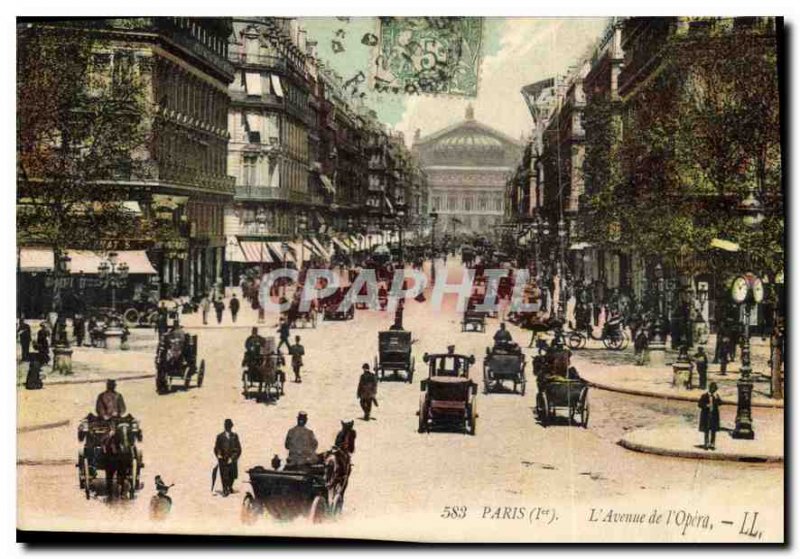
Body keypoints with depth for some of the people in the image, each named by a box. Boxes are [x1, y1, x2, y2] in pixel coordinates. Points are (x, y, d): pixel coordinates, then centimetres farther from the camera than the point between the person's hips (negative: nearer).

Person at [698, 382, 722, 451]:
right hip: (706, 415, -3)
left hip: (714, 415, 3)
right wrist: (706, 405, -19)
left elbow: (720, 403, -10)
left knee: (714, 430, 3)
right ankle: (706, 444, 11)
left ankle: (712, 444, 10)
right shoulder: (704, 395, -5)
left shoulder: (716, 395, 3)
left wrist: (716, 398, -26)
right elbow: (699, 404, -4)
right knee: (706, 430, 3)